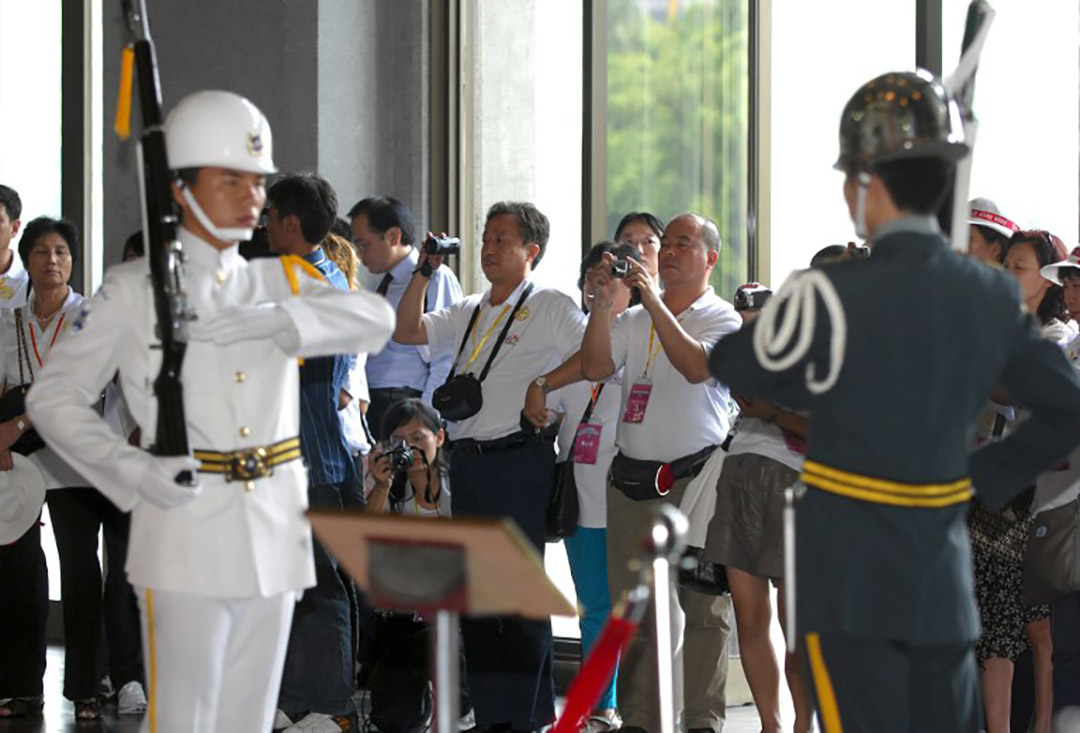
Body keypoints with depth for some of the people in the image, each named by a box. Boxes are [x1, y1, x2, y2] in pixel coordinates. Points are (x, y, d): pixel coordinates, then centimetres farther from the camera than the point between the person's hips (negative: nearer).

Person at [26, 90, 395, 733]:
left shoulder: (280, 282, 12)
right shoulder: (134, 291, 0)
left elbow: (376, 320, -5)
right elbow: (54, 398, -2)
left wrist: (276, 319, -20)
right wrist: (133, 470, -16)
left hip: (274, 533, 5)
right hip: (186, 534, -4)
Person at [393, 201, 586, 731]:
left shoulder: (551, 308, 1)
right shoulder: (468, 313, 20)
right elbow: (407, 332, 14)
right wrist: (424, 272, 6)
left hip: (519, 460, -7)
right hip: (467, 462, 7)